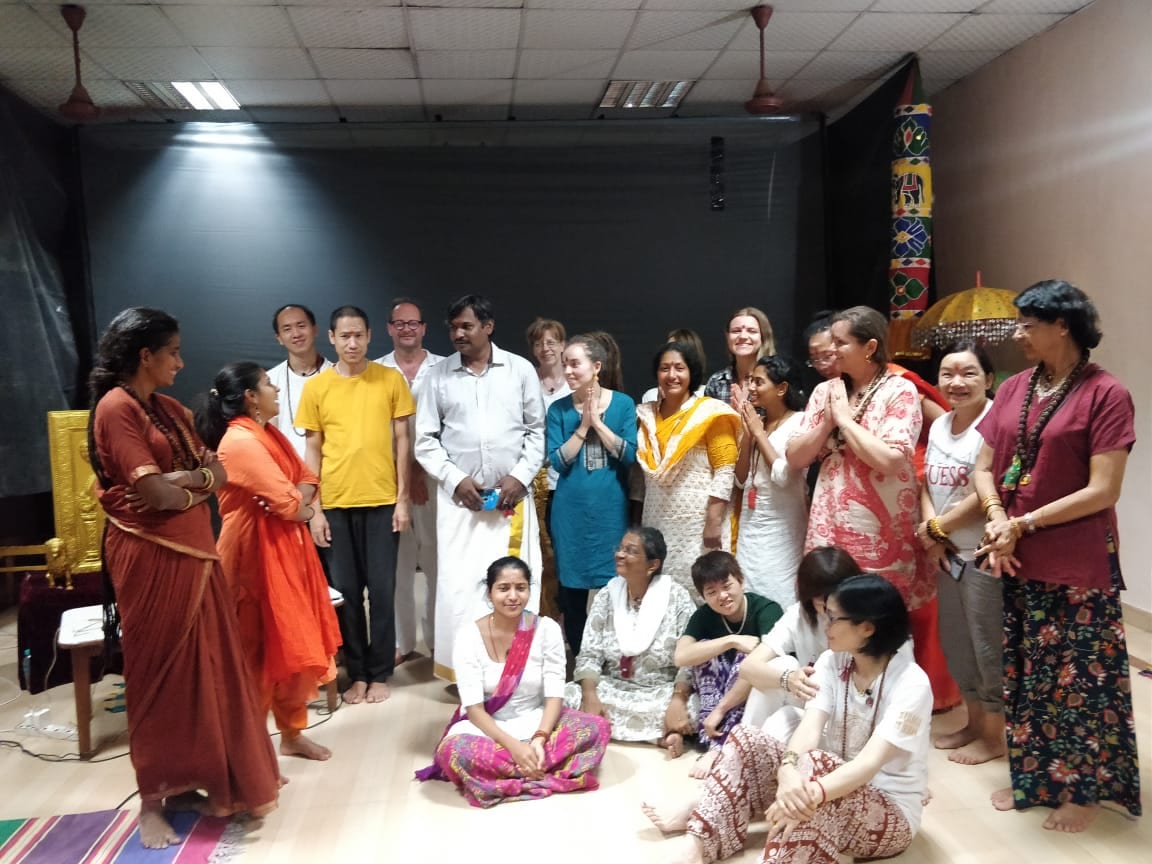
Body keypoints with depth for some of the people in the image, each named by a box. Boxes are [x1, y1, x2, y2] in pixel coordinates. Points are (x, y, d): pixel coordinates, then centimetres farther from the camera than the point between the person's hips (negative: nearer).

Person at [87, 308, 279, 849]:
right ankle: (151, 802, 15)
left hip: (191, 551, 8)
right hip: (149, 556, -8)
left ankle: (185, 784, 24)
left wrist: (185, 478, -12)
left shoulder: (169, 409, 14)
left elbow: (218, 472, 9)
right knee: (159, 674, 1)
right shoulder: (116, 407, -12)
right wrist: (198, 489, -1)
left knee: (201, 668, 11)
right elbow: (154, 493, -20)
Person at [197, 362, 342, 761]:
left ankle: (292, 734, 31)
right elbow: (286, 503, -22)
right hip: (259, 554, -10)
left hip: (287, 549, 10)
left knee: (294, 645, 16)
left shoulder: (269, 433, 12)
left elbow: (306, 478, 12)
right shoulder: (240, 442, -19)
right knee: (261, 650, -1)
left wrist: (298, 499, -9)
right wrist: (302, 507, -1)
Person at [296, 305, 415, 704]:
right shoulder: (316, 387, 3)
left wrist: (402, 498, -2)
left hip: (382, 501, -1)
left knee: (382, 589, 4)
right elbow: (313, 451, 4)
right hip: (336, 504, 1)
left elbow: (402, 441, 3)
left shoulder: (391, 380, 1)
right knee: (346, 590, 7)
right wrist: (314, 509, 0)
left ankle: (379, 674, 17)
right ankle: (357, 674, 20)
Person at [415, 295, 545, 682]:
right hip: (460, 499, 0)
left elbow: (537, 430, 5)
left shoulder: (520, 369, 4)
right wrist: (454, 479, -8)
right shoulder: (439, 375, 4)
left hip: (511, 498, 0)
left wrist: (520, 476, -6)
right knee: (459, 586, -1)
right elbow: (425, 439, 4)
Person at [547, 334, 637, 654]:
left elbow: (630, 455, -9)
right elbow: (557, 461, -6)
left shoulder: (623, 404, 0)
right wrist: (583, 426, -12)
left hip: (611, 509, -1)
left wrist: (598, 423, -13)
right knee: (572, 590, 7)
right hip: (571, 511, 1)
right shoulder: (559, 409, 1)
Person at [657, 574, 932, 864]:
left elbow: (871, 761, -33)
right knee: (747, 739, -10)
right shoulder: (831, 662, -2)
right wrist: (788, 770, -40)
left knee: (813, 765, -36)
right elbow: (809, 727, -18)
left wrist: (812, 795, -50)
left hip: (890, 816, -6)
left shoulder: (911, 683, -21)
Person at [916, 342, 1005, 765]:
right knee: (954, 642, 17)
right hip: (947, 553, 8)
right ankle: (973, 723, 35)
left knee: (986, 644, 4)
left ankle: (994, 735, 22)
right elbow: (927, 483, 12)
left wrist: (938, 527, -10)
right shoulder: (939, 425, 10)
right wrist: (930, 530, -6)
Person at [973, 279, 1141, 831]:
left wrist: (1025, 524, -16)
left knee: (1079, 676, 8)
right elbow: (985, 468, 8)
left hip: (1079, 565, -6)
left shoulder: (1105, 394, -13)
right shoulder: (1013, 389, 5)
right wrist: (996, 518, -11)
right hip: (1018, 561, 6)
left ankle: (1084, 788, 26)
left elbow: (1102, 491, -17)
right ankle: (1032, 778, 33)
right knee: (1026, 674, 17)